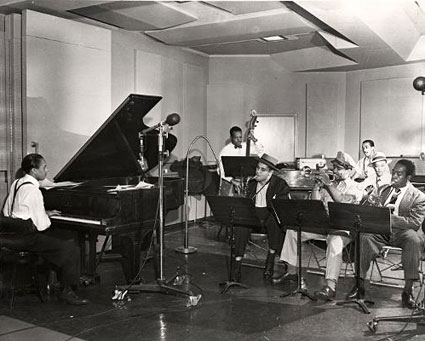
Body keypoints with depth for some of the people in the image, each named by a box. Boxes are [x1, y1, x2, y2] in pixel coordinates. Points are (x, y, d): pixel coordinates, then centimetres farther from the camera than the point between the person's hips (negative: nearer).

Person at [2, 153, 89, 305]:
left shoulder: (17, 183, 11)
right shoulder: (32, 190, -19)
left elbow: (6, 211, 20)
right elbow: (41, 224, -19)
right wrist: (46, 217, 6)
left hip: (11, 235, 10)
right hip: (25, 238, -10)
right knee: (71, 249, -12)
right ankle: (67, 292, -6)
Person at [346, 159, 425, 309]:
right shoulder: (384, 190, 17)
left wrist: (390, 218, -22)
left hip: (403, 232, -3)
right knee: (364, 236, -27)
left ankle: (407, 291, -29)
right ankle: (360, 285, -22)